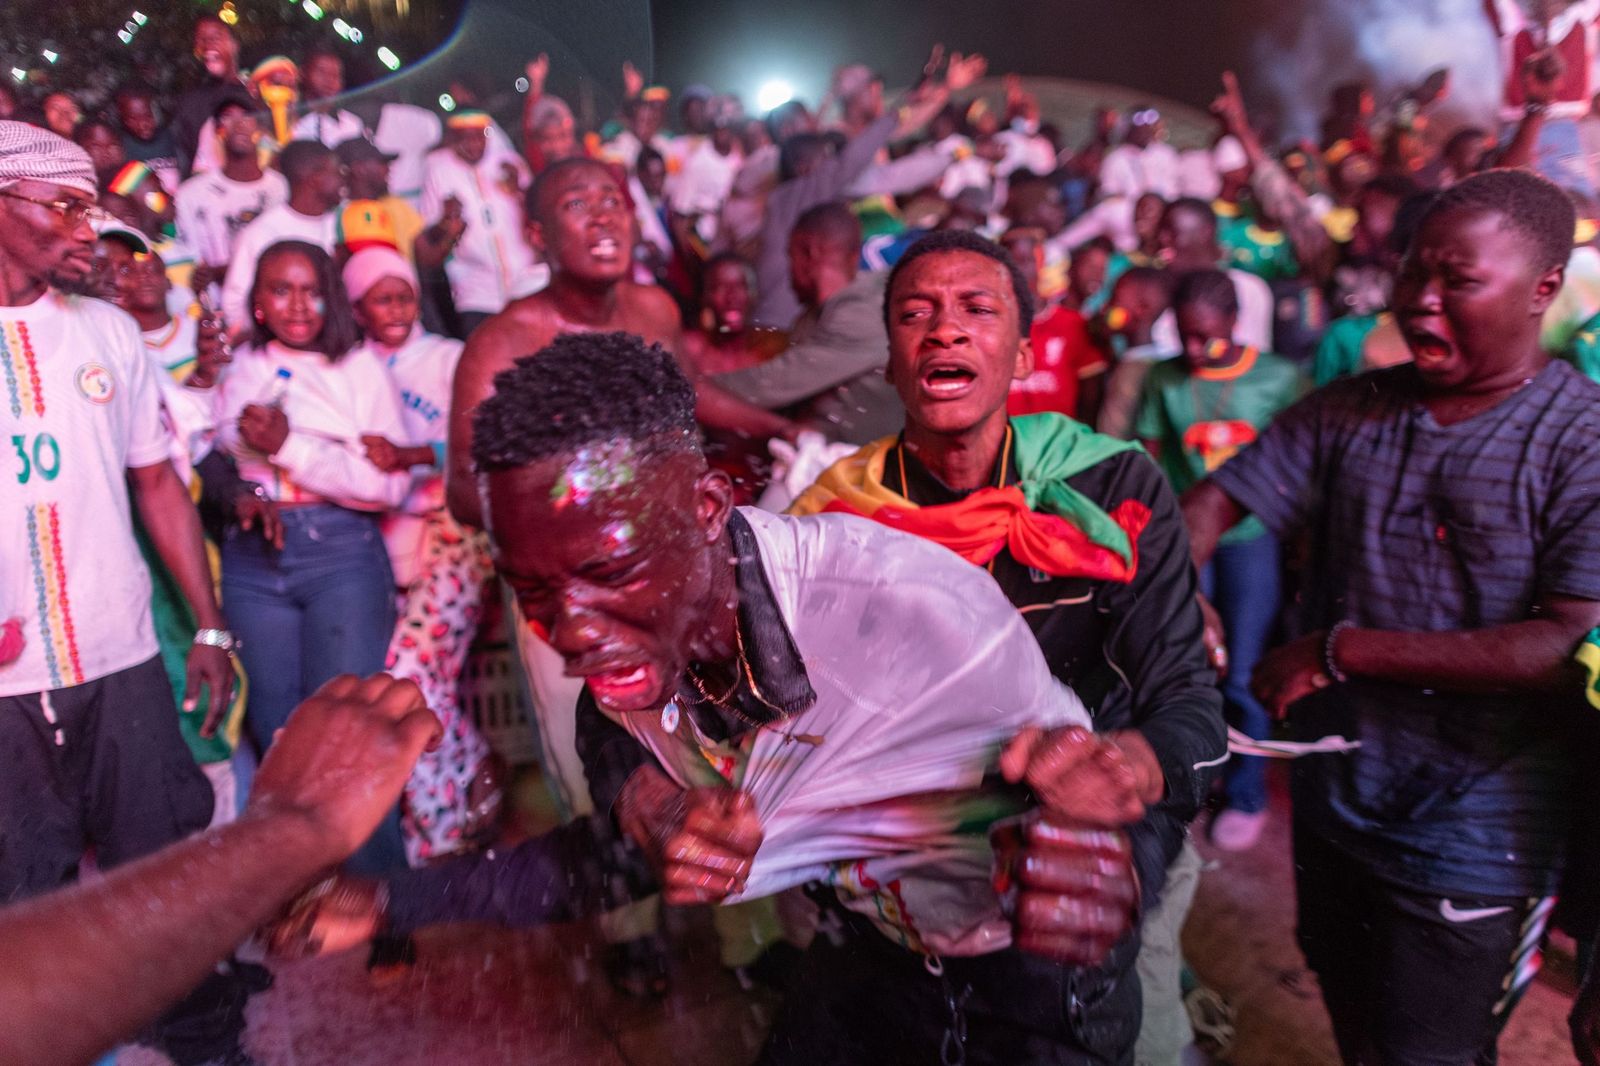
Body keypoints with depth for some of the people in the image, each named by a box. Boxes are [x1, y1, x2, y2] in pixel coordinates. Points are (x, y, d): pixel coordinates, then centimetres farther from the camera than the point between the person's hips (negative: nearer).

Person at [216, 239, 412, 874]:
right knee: (278, 732, 5)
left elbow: (391, 484, -6)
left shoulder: (361, 368, 6)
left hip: (342, 553, -3)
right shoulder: (237, 374, 15)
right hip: (252, 559, 3)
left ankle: (376, 886, 5)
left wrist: (290, 446, -10)